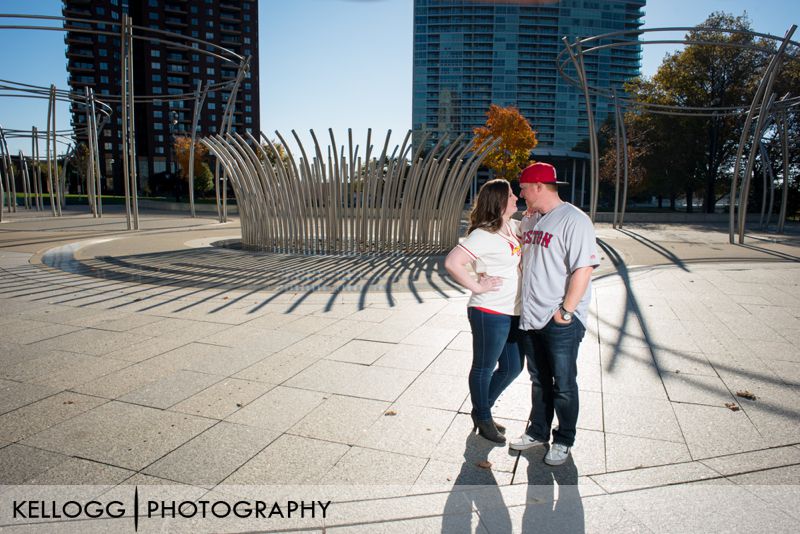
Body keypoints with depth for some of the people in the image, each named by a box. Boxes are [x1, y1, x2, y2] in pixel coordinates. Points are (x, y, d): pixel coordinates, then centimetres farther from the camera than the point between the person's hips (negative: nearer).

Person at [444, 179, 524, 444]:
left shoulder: (513, 227, 8)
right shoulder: (484, 235, -19)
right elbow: (452, 262, -28)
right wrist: (477, 287, -20)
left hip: (513, 313, 9)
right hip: (490, 314, -9)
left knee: (513, 367, 19)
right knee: (484, 369, 11)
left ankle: (482, 410, 39)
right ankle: (483, 419, 32)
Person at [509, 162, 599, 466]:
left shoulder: (574, 221, -15)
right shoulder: (528, 220, 11)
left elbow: (584, 268, -20)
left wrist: (566, 310, -20)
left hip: (561, 321, -7)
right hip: (530, 316, 7)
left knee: (564, 385, 8)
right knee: (539, 380, 20)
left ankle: (564, 441, 26)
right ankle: (538, 432, 35)